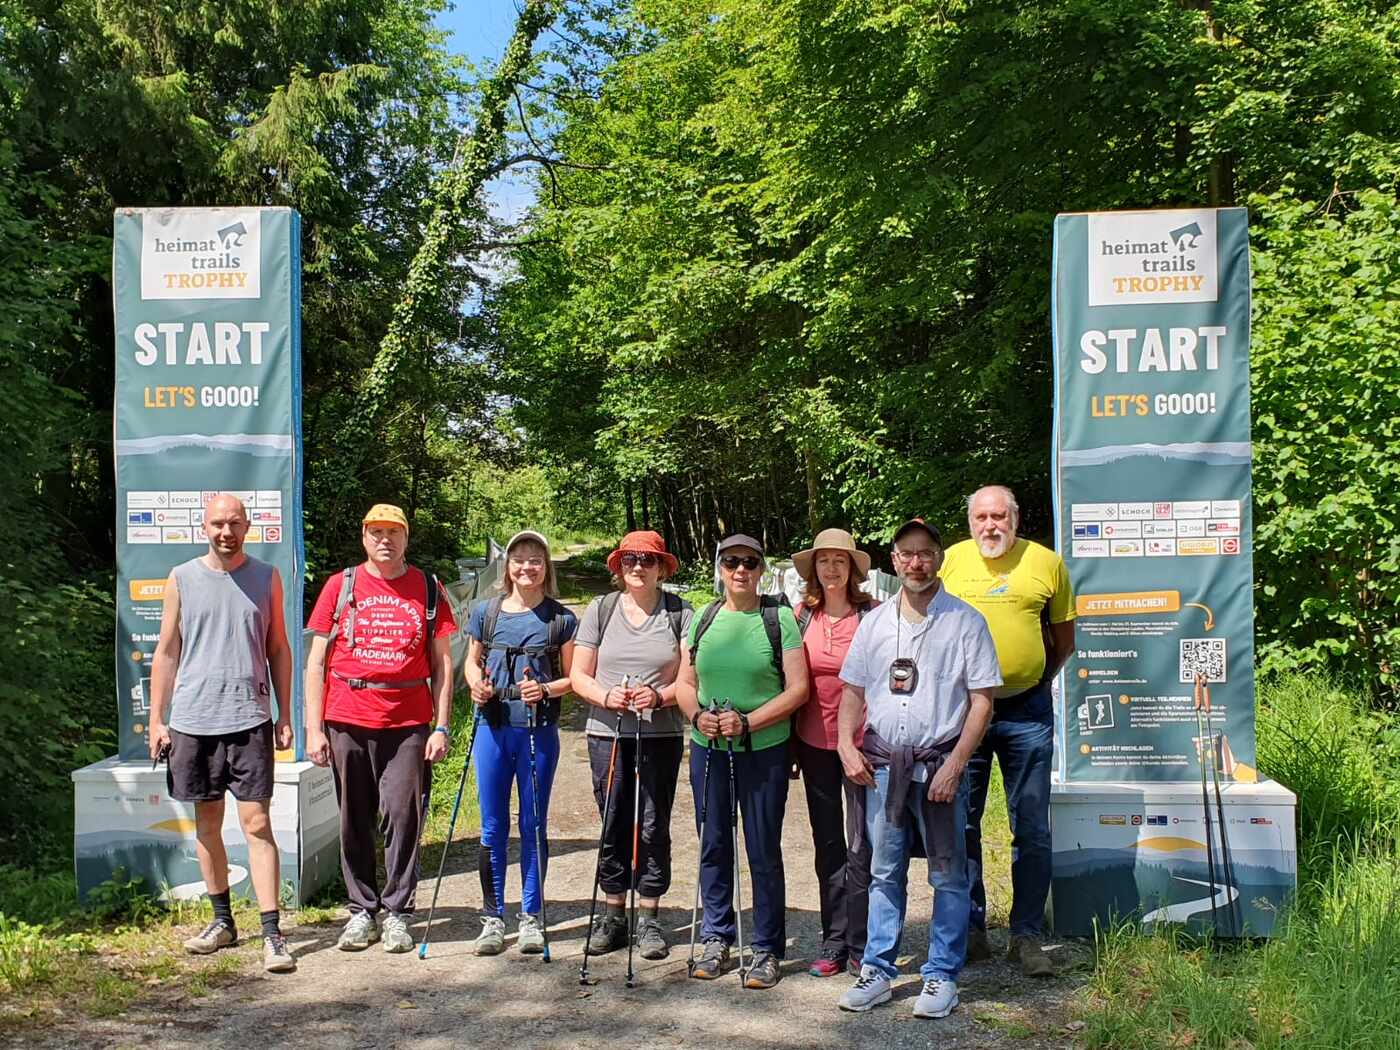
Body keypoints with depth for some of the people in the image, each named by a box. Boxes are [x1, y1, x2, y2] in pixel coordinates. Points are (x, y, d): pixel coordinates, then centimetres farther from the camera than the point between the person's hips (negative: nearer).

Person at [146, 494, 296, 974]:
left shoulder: (266, 578, 5)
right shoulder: (182, 579, 5)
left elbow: (278, 650, 9)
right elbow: (166, 652, 9)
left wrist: (285, 717, 5)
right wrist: (156, 720, 4)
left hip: (250, 719, -2)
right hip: (192, 719, 2)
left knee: (256, 824, -6)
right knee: (207, 825, 11)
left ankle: (272, 934, -5)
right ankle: (223, 921, 25)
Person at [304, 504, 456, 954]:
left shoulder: (428, 589, 7)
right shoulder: (340, 586, 7)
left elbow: (442, 664, 7)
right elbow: (316, 662, 6)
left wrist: (441, 727, -1)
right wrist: (314, 728, -2)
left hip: (408, 724, -1)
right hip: (347, 722, 1)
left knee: (402, 816, -2)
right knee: (354, 822, 7)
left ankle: (397, 913, 10)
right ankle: (362, 911, 19)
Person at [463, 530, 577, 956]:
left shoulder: (561, 619, 1)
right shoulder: (486, 613, 6)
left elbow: (572, 678, 3)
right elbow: (472, 661, 16)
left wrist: (545, 689, -16)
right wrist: (476, 685, -5)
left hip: (539, 731, -1)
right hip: (493, 728, 2)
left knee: (534, 826, 6)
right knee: (493, 826, 7)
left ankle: (531, 917, 17)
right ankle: (492, 917, 17)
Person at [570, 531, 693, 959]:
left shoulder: (679, 613, 2)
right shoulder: (600, 609, 7)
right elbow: (578, 676, 5)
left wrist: (659, 696, -19)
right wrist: (606, 697, -15)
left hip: (661, 735, -1)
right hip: (607, 734, 1)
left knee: (653, 826, 2)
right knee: (613, 824, 5)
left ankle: (648, 918, 14)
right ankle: (613, 914, 17)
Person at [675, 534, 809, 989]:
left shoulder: (780, 619, -4)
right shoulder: (704, 617, 8)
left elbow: (798, 689, -8)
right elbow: (685, 682, 11)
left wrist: (747, 722, -18)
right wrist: (697, 715, -9)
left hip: (763, 750, -4)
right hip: (707, 747, 4)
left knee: (764, 851, 3)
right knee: (713, 845, 12)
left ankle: (767, 950, 14)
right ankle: (717, 938, 26)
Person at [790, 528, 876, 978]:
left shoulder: (872, 615, -5)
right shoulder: (803, 616, 5)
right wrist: (790, 740, 8)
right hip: (815, 742, 4)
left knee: (862, 845, -1)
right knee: (827, 845, 11)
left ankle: (861, 945, 10)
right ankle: (834, 941, 20)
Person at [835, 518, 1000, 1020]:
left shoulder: (965, 621, -3)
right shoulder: (874, 622, 9)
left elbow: (981, 700, -5)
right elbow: (853, 691, 12)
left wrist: (955, 764, -13)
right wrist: (846, 745, -3)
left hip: (939, 765, -3)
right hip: (881, 764, 4)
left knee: (948, 876, 4)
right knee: (884, 873, 11)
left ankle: (941, 976, 16)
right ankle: (877, 972, 20)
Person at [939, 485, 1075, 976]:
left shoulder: (1046, 562, 1)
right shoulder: (951, 559, 3)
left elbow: (1064, 639, 10)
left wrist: (1033, 677, 6)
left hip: (1026, 712, -1)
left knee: (1032, 830, 5)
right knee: (962, 825, 7)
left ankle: (1027, 936, 16)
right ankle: (970, 930, 19)